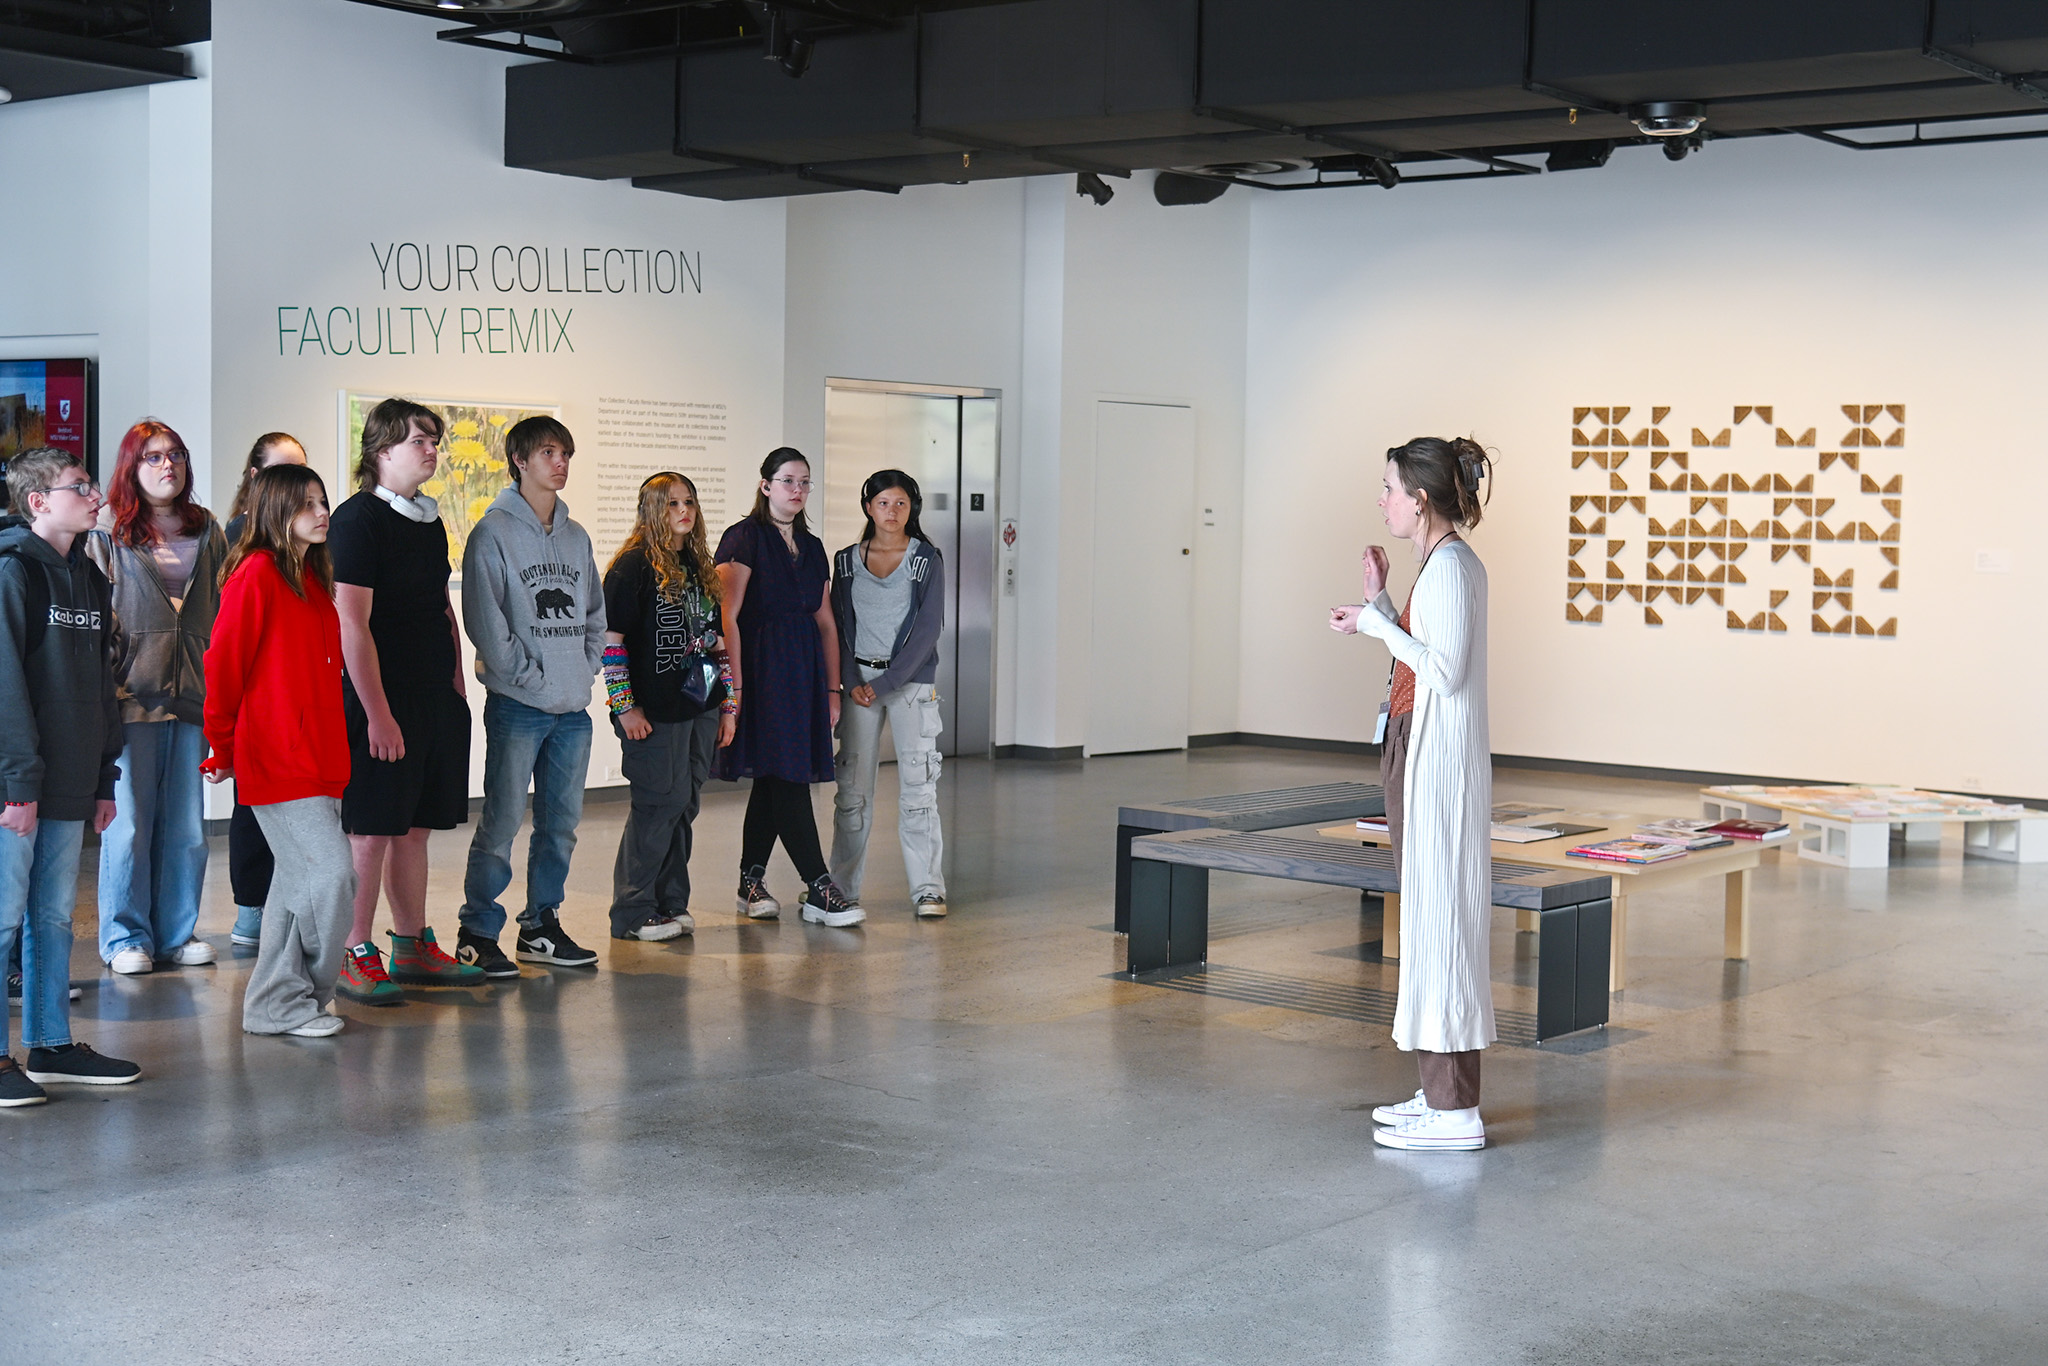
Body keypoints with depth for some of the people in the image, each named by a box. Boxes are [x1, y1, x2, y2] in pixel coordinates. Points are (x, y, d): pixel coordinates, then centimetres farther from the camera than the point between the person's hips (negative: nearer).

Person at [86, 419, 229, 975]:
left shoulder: (207, 530, 12)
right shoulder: (108, 531, 1)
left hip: (193, 695, 4)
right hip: (133, 696, -4)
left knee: (187, 825, 8)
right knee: (129, 822, 0)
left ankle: (177, 931, 20)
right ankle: (126, 937, 12)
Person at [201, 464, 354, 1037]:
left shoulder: (313, 577, 15)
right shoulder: (257, 573, -11)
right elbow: (223, 664, -10)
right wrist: (223, 749, -2)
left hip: (319, 758, 9)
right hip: (276, 760, -9)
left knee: (300, 878, 11)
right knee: (333, 872, -12)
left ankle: (275, 1004, 20)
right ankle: (287, 1003, 1)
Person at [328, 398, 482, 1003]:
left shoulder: (430, 520, 15)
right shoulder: (357, 519, -11)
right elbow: (352, 625, -16)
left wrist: (456, 685, 15)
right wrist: (378, 714, -19)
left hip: (435, 702, 8)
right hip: (382, 704, -8)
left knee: (414, 827, 13)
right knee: (370, 832, -3)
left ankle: (413, 948, 20)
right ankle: (356, 958, 5)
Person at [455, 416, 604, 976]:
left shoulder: (575, 536, 16)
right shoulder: (494, 533, -5)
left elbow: (595, 614, 19)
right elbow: (486, 622, -11)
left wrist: (586, 672, 4)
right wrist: (537, 679, -12)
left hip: (574, 709, 7)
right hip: (517, 706, -6)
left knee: (561, 824, 11)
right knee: (500, 826, -5)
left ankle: (542, 926, 22)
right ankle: (477, 934, 3)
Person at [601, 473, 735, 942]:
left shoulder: (699, 567, 16)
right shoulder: (634, 566, -7)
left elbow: (717, 640, 20)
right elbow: (610, 639, -11)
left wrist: (728, 704, 16)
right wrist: (625, 707, -15)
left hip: (701, 709, 7)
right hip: (653, 713, -7)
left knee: (683, 806, 10)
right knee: (659, 805, -6)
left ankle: (671, 903, 19)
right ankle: (633, 913, 3)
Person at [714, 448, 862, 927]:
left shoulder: (812, 547, 18)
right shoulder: (744, 538, -4)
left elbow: (826, 622, 18)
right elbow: (728, 616, -11)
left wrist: (833, 687, 13)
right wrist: (735, 684, -17)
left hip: (804, 672, 7)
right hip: (762, 669, -7)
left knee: (773, 781, 10)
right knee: (788, 780, -9)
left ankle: (750, 884, 18)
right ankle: (819, 892, -11)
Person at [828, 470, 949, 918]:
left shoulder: (927, 560, -1)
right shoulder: (847, 560, 8)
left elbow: (927, 629, -7)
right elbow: (840, 626, 7)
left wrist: (884, 684, -13)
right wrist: (852, 682, -8)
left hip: (911, 679, -2)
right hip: (858, 680, 2)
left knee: (917, 784, -5)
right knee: (852, 785, 3)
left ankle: (927, 887, -1)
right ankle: (843, 886, 11)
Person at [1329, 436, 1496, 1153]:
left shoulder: (1450, 566, -15)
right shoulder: (1444, 562, 15)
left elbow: (1445, 671, -22)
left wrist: (1374, 623, -16)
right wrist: (1381, 601, 12)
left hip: (1438, 761, -10)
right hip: (1419, 752, 10)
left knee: (1441, 919, -6)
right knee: (1430, 921, 13)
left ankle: (1455, 1111, -2)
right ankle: (1440, 1092, 21)